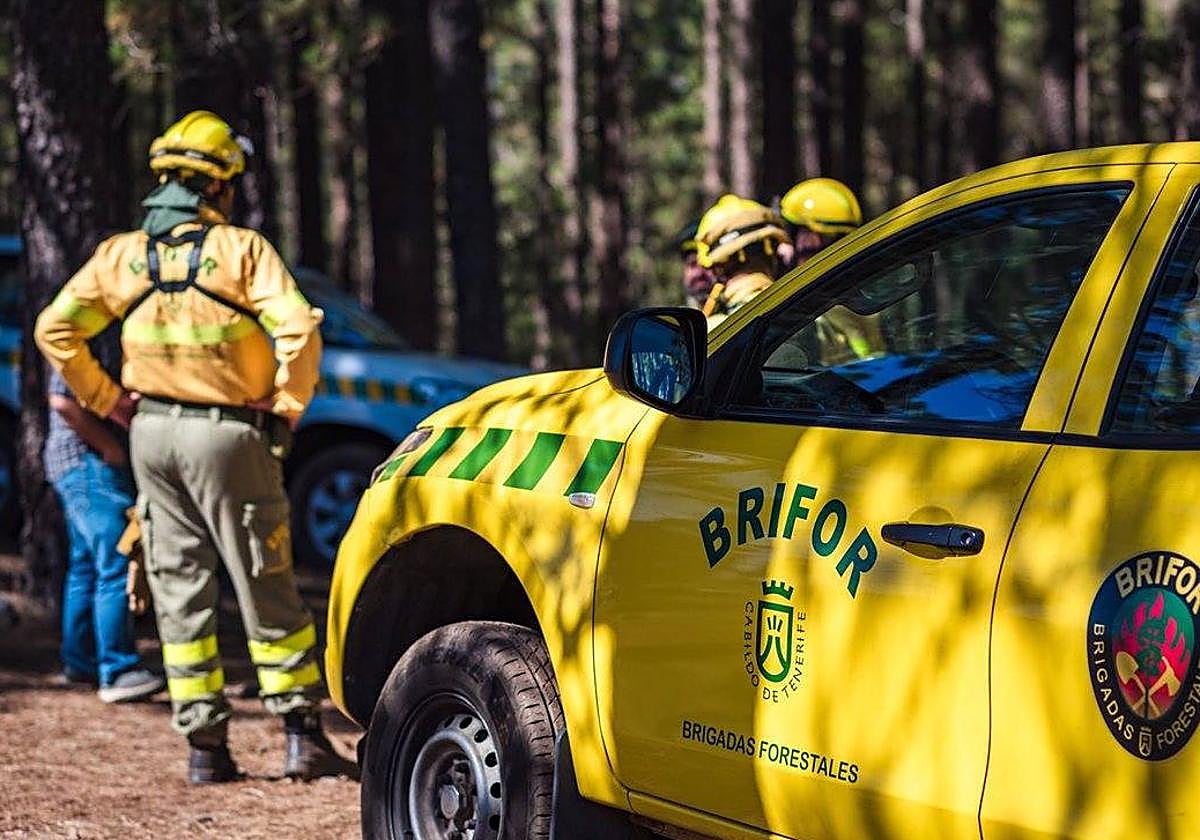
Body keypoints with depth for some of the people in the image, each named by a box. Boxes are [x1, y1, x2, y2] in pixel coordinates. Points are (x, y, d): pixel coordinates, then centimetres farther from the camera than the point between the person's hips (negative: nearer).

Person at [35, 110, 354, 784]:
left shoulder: (122, 255, 3)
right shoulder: (241, 249, -10)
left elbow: (56, 329, 3)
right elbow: (298, 329, -21)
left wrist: (109, 401, 7)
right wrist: (287, 406, -8)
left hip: (152, 432, 4)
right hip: (228, 436, -4)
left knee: (181, 595, 9)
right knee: (268, 594, 4)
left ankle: (206, 746, 8)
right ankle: (304, 736, 4)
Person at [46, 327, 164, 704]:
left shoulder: (109, 333, 17)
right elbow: (63, 401, -23)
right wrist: (109, 446, -18)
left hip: (96, 464, 11)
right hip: (89, 461, -11)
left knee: (86, 565, 16)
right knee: (116, 566, -13)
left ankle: (78, 663, 24)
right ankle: (116, 672, -15)